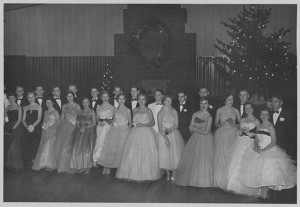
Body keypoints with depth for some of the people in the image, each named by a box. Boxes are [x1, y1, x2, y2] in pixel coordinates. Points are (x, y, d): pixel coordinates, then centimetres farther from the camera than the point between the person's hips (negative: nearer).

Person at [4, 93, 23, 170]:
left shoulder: (18, 107, 0)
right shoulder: (7, 107, 14)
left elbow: (19, 120, -5)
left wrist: (13, 128, -14)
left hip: (16, 128, -5)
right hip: (8, 128, 5)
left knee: (14, 146, -8)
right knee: (7, 146, 2)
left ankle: (16, 165, 1)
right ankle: (9, 164, 11)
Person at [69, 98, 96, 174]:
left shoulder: (92, 112, 2)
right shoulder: (80, 112, 16)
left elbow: (94, 123, -4)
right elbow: (77, 123, 10)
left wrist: (85, 128, -14)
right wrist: (80, 128, -10)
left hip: (89, 132, -4)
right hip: (80, 131, 4)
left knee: (87, 149, -10)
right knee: (77, 148, -5)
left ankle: (87, 167, -5)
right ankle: (80, 167, 0)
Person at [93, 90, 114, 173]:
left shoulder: (111, 107, 3)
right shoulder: (98, 108, 13)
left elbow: (114, 119, 1)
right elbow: (97, 118, 15)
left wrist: (106, 122, -11)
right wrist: (100, 122, -5)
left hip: (108, 127, -3)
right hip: (100, 127, 4)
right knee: (100, 144, -3)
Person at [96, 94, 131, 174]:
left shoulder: (127, 110, 3)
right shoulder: (115, 109, 11)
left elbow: (130, 122, 5)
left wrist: (130, 132, 1)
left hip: (124, 131, -2)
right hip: (115, 130, 3)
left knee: (122, 149, -6)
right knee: (111, 148, -3)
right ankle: (108, 167, 1)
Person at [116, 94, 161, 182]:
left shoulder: (148, 111, 1)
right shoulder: (135, 110, 12)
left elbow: (152, 122, 0)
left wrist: (143, 125, -11)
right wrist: (134, 124, -2)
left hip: (146, 133, -3)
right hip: (135, 133, 3)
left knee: (146, 153, -6)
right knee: (133, 153, -1)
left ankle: (145, 174, 1)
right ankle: (133, 174, 5)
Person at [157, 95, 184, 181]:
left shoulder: (174, 111, 6)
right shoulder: (160, 113, 1)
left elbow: (176, 125, 1)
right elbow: (160, 127, -5)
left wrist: (169, 130, -17)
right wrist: (165, 138, -15)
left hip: (174, 134, 1)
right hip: (163, 135, -1)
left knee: (175, 153, -6)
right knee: (164, 154, -5)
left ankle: (174, 174, 0)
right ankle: (168, 174, 7)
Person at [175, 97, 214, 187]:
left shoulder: (209, 117, -8)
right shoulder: (195, 114, 4)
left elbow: (206, 132, -13)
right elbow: (191, 128, 2)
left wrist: (195, 128, -6)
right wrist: (200, 129, -8)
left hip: (206, 140, -4)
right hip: (195, 139, 4)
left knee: (204, 159, -2)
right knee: (192, 159, 4)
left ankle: (203, 181, 10)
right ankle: (192, 179, 17)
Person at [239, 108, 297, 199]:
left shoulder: (270, 126, -10)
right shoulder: (259, 126, 10)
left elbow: (273, 142, -13)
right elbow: (257, 138, 16)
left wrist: (263, 150, -18)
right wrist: (256, 145, -5)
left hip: (269, 151, -6)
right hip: (260, 151, 6)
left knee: (266, 172, -9)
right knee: (259, 172, 3)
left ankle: (265, 193, 0)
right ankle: (266, 191, 15)